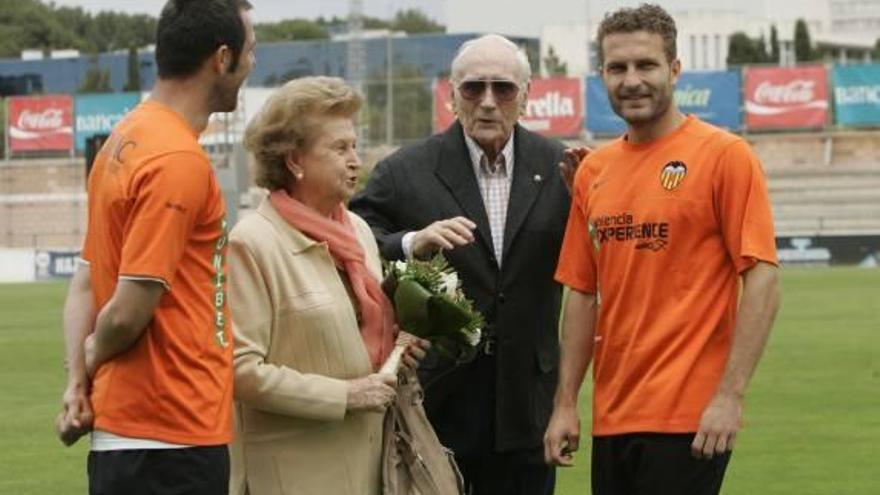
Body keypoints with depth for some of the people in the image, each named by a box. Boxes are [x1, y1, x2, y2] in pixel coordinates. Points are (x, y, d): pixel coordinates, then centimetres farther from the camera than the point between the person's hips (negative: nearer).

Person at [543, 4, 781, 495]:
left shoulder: (724, 155, -7)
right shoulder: (593, 171, 10)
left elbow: (763, 283, -10)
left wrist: (730, 396, -16)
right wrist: (566, 403, 10)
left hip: (689, 421, -6)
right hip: (611, 418, 6)